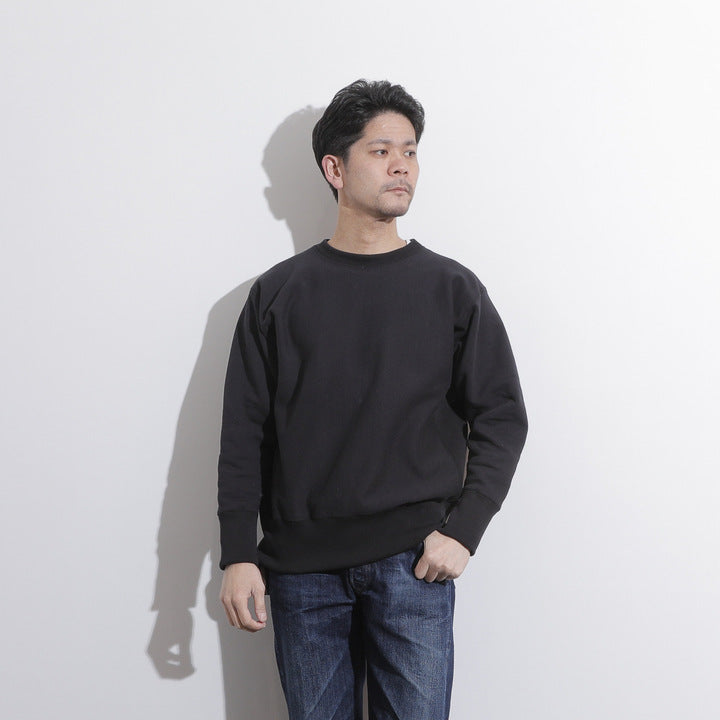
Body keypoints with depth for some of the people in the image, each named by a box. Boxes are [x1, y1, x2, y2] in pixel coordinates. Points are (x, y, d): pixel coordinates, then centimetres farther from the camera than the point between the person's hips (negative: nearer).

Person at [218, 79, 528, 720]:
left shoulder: (452, 289, 5)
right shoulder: (279, 293, 6)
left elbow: (502, 419, 5)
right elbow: (244, 434, 5)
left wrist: (463, 529, -6)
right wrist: (238, 555, 0)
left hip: (413, 566, 0)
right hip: (303, 568, 1)